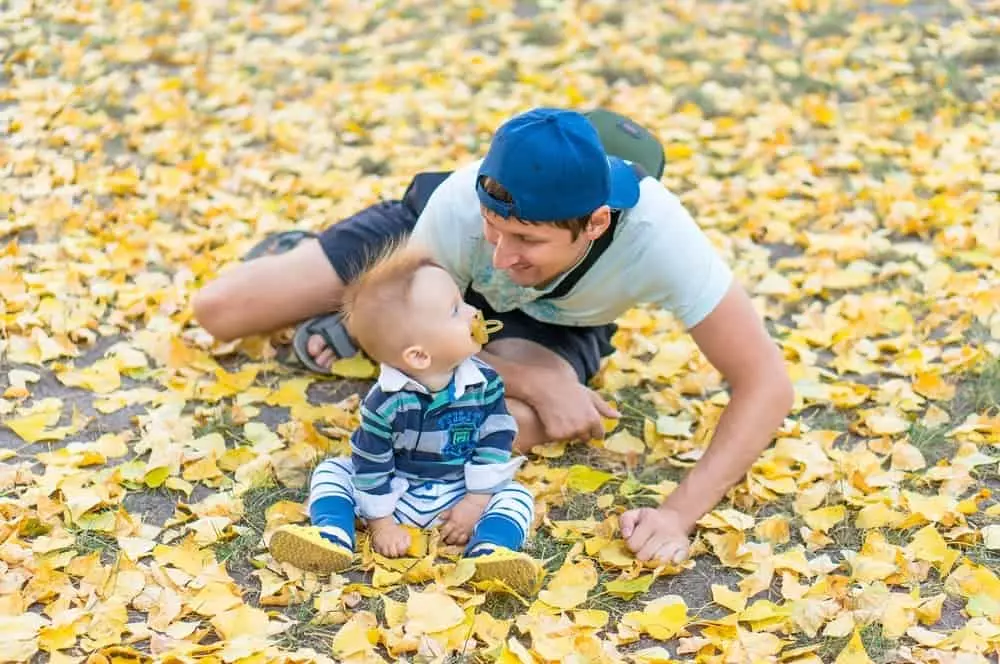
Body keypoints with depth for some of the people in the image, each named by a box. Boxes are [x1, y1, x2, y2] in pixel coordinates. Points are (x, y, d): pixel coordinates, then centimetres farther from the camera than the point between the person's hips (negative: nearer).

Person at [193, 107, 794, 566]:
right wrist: (534, 383, -35)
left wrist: (680, 512, -45)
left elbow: (766, 382, -36)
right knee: (220, 310, -10)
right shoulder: (457, 207, -39)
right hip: (423, 246, -1)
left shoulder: (659, 235, -42)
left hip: (556, 317, 1)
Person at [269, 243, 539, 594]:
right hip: (396, 495, -1)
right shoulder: (384, 402, -23)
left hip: (460, 496, 1)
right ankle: (332, 537, -29)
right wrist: (381, 523, -11)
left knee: (515, 495, -18)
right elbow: (370, 465, -14)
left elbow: (495, 441, -8)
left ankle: (489, 551, -42)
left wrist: (476, 501, -10)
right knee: (332, 471, -10)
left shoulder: (484, 382, -15)